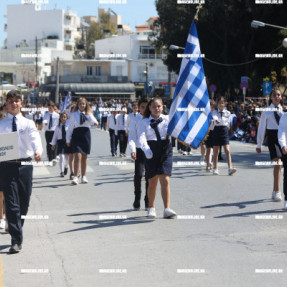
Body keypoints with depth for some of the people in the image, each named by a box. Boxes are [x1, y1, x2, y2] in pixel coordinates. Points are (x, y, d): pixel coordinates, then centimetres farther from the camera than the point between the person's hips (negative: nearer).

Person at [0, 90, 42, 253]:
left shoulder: (28, 123, 6)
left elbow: (35, 139, -10)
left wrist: (37, 151, -31)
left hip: (25, 164, 1)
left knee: (24, 202, 9)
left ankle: (17, 229, 32)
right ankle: (16, 240, -8)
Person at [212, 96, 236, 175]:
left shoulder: (227, 113, 8)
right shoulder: (215, 112, -1)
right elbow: (215, 117, -26)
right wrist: (216, 120, -45)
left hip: (225, 131, 1)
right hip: (217, 131, -1)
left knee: (227, 150, -10)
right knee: (216, 151, 6)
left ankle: (230, 168, -18)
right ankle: (215, 169, 16)